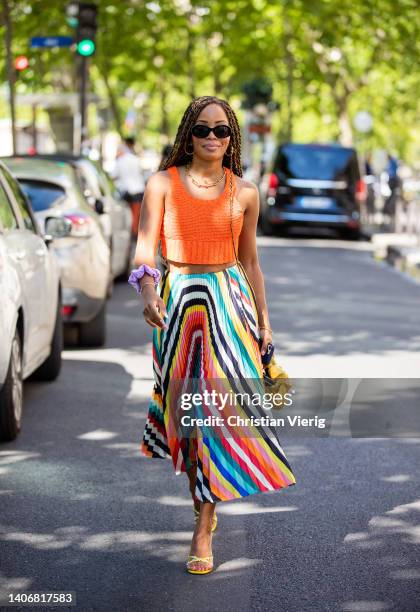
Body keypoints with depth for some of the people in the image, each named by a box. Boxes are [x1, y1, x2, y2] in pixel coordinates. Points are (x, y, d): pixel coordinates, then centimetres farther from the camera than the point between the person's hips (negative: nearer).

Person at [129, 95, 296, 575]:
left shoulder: (244, 193, 6)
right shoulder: (162, 184, 1)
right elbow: (144, 248, -7)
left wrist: (264, 320, 13)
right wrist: (147, 291, -27)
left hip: (229, 301, 0)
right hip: (178, 301, 0)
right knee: (185, 409, 6)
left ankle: (202, 535, -6)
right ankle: (202, 502, 29)